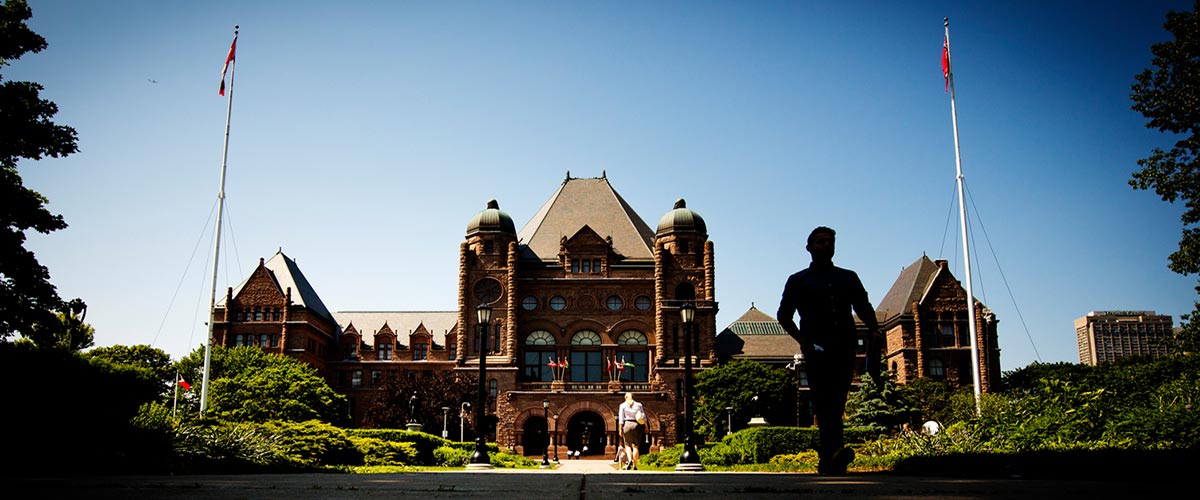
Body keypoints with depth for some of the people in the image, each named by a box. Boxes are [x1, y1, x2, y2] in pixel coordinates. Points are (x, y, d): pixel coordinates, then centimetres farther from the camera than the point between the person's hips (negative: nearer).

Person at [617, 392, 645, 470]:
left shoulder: (623, 405, 5)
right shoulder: (639, 405, 9)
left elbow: (621, 418, -2)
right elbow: (643, 417, 2)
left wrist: (620, 429, -2)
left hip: (627, 425, -1)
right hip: (636, 425, 1)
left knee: (627, 445, 12)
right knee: (635, 446, 6)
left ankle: (630, 460, -12)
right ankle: (634, 466, 1)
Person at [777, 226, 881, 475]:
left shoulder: (849, 278, 23)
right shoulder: (798, 281, 14)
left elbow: (864, 308, 17)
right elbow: (783, 315, 10)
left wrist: (873, 330, -4)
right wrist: (802, 339, -7)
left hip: (845, 348, 3)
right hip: (817, 350, -3)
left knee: (836, 403, 0)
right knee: (824, 403, -15)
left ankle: (826, 458, 5)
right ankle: (834, 450, -26)